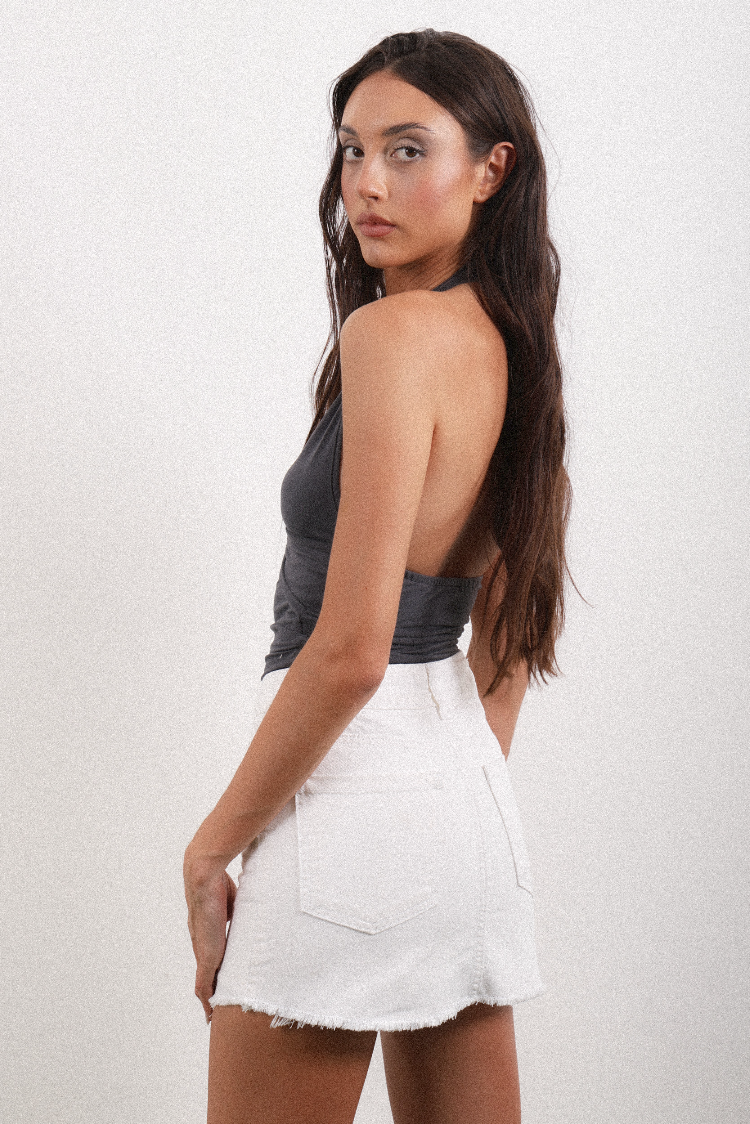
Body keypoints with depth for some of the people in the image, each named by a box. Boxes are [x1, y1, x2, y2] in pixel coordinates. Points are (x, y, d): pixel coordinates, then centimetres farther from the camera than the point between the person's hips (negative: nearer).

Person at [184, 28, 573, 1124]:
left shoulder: (393, 331, -17)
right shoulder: (511, 345, 10)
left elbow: (350, 651, -21)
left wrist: (212, 845, -11)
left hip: (352, 786, -9)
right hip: (470, 792, 9)